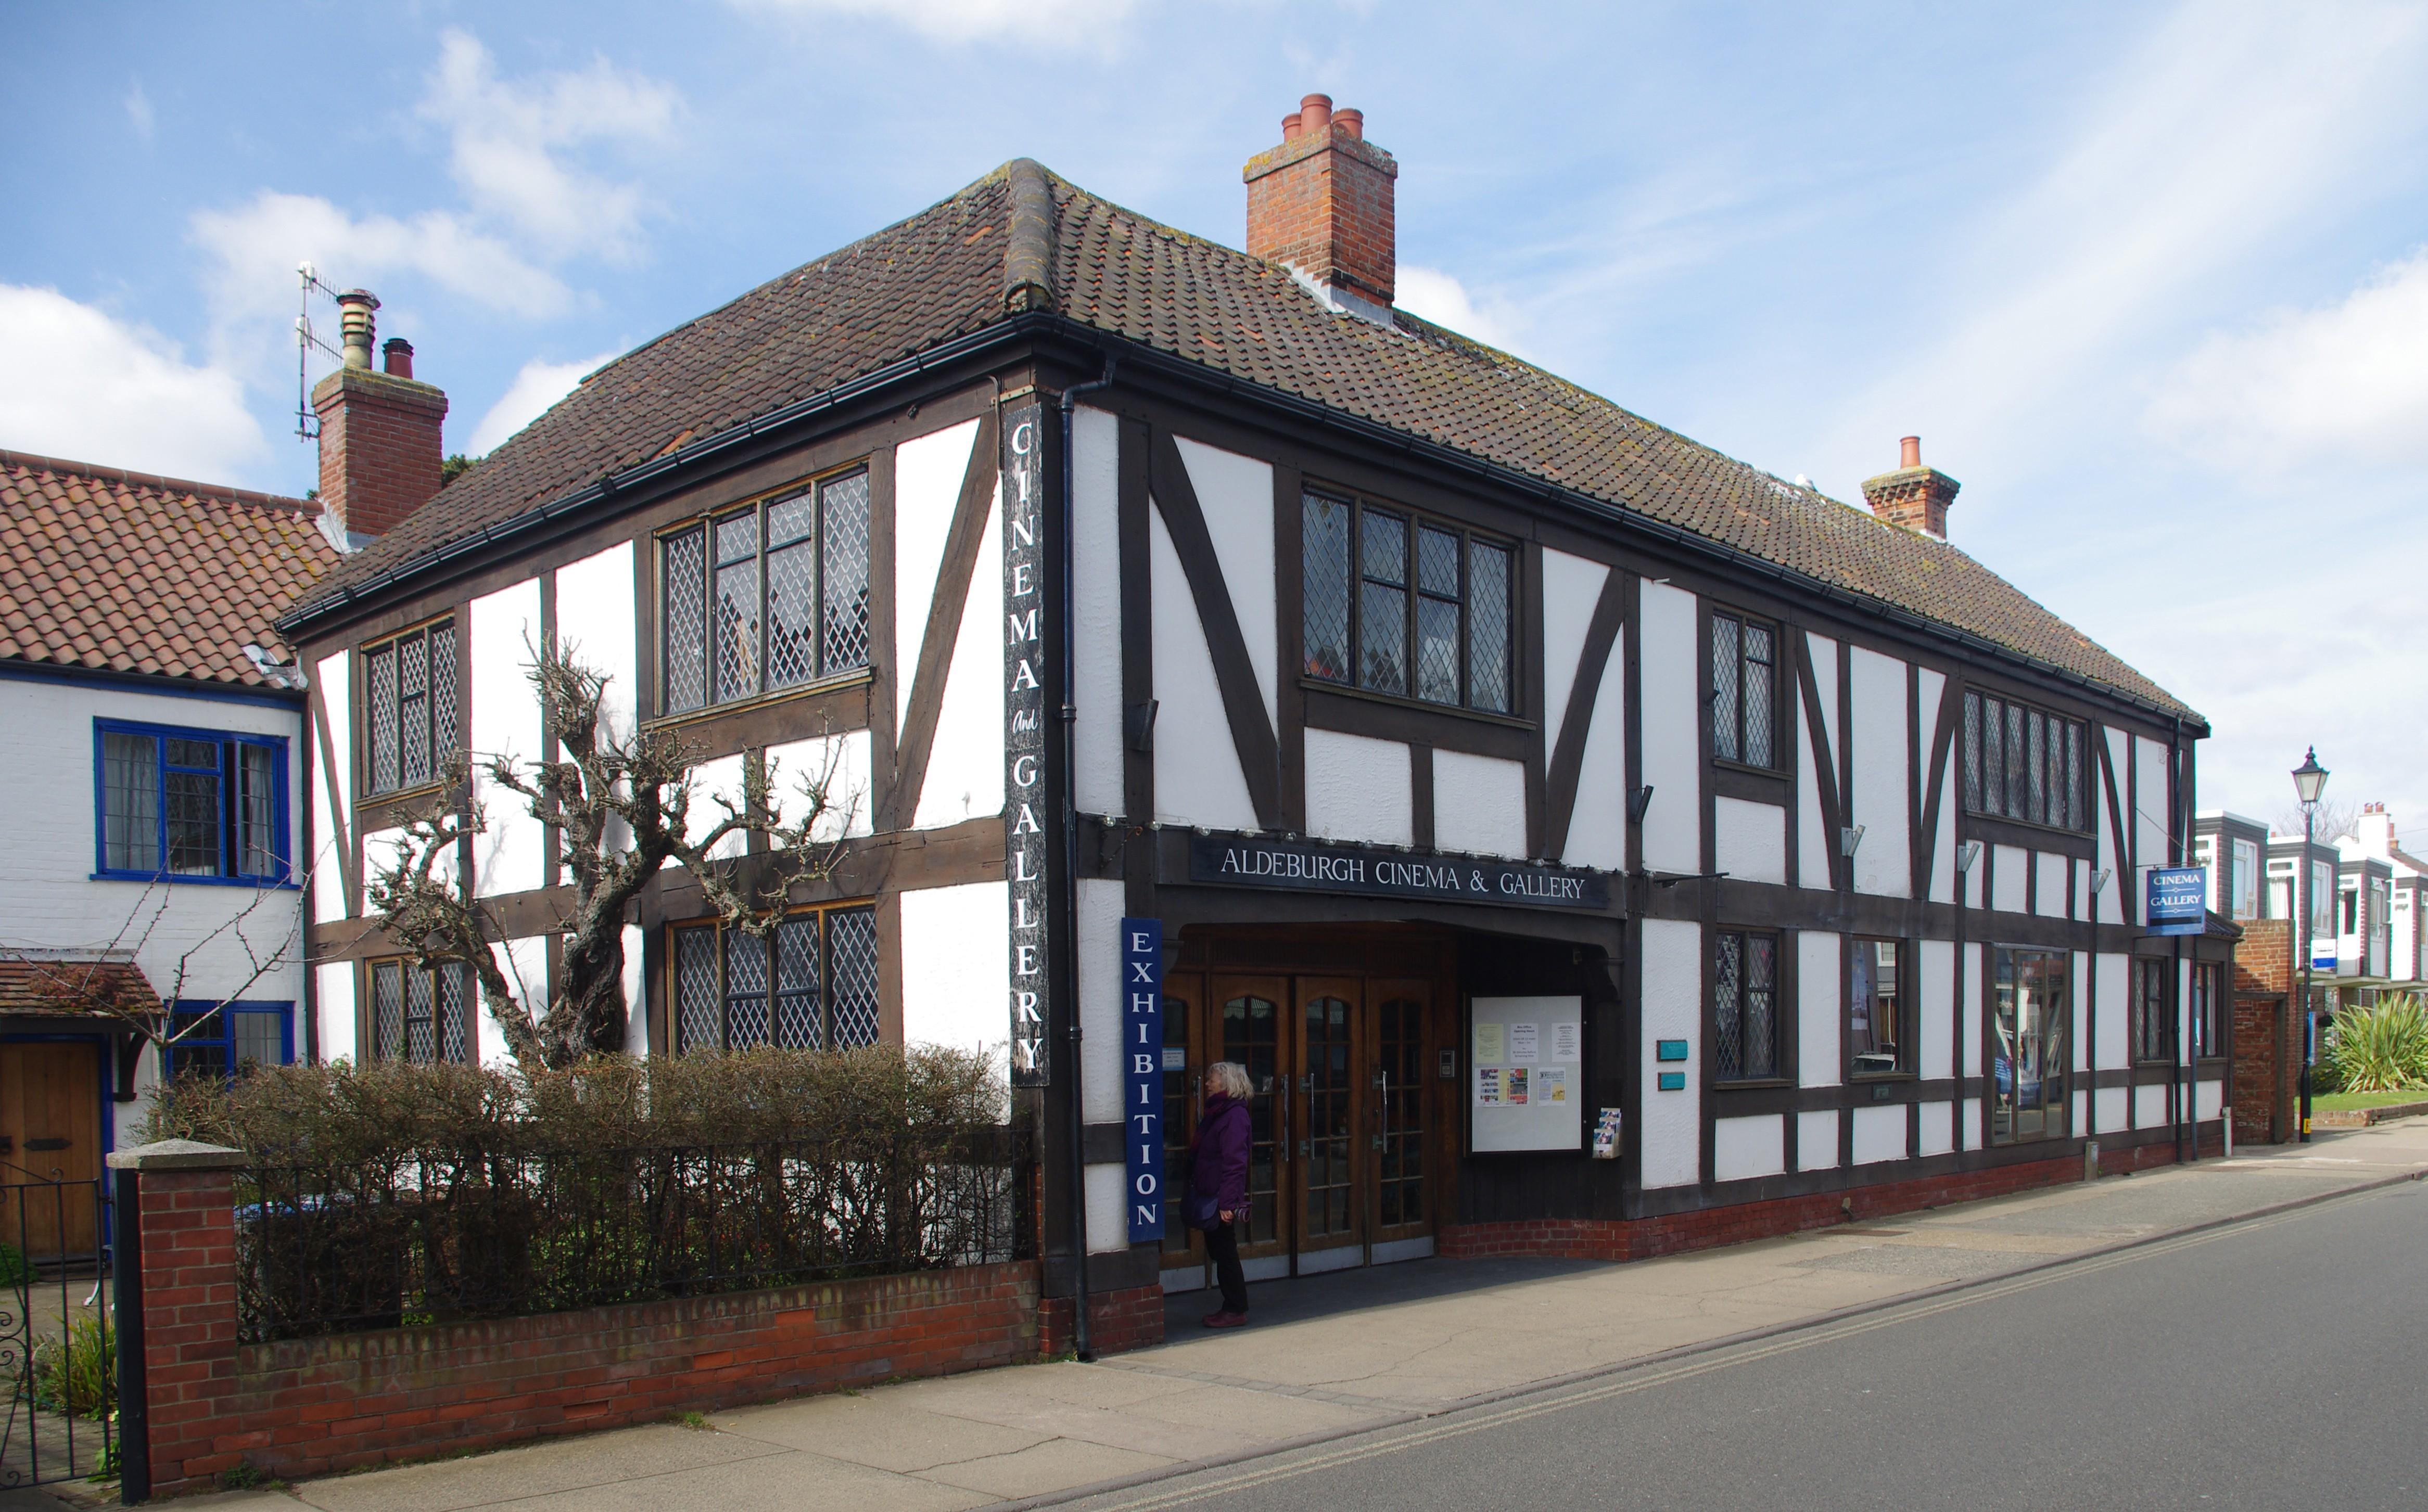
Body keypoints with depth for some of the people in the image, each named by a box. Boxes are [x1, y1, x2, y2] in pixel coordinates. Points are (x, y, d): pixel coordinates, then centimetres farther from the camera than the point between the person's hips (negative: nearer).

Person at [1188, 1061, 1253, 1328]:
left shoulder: (1234, 1115, -15)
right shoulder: (1217, 1113, 15)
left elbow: (1234, 1163, -21)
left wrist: (1227, 1202, -24)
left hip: (1221, 1199, -9)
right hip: (1209, 1197, 10)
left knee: (1225, 1253, -2)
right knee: (1220, 1253, 13)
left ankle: (1236, 1310, 7)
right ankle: (1232, 1307, 21)